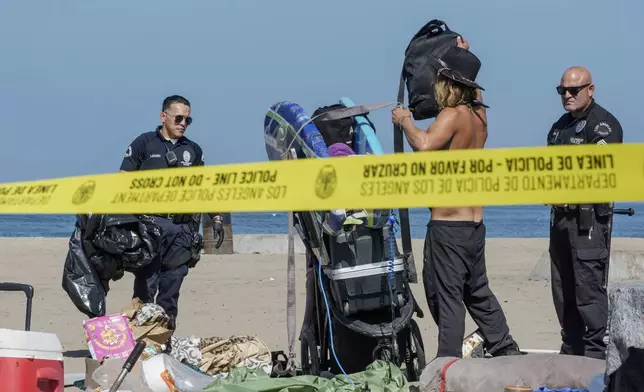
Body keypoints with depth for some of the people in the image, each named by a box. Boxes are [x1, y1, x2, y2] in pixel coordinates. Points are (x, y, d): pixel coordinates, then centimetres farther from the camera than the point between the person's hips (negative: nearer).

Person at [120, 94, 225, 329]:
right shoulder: (144, 144, 5)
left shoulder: (193, 150, 18)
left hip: (183, 228, 4)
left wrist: (216, 218, 9)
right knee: (146, 284, -7)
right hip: (151, 224, -4)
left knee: (172, 286, 5)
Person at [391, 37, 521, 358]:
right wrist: (464, 55, 37)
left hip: (448, 225, -9)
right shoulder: (478, 113, 8)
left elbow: (425, 145, -34)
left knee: (446, 296, -6)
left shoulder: (452, 115, -16)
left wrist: (405, 121, -17)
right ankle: (506, 351, 25)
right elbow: (473, 88, 33)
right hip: (475, 223, 9)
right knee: (478, 292, 20)